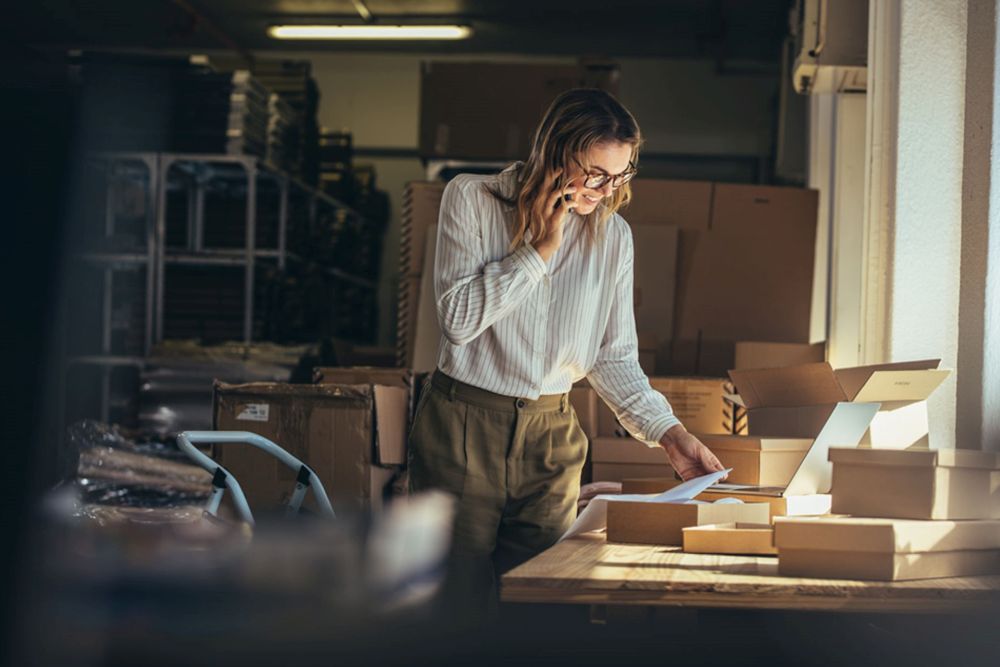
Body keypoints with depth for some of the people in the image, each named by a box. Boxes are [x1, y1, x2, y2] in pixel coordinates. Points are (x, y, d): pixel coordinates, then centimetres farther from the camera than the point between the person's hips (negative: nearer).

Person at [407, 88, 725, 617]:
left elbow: (614, 357, 6)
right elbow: (458, 319, -15)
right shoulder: (472, 200, -5)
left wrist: (668, 433, -6)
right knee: (459, 602, 0)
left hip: (550, 436, 3)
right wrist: (540, 249, -15)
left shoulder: (612, 236, 3)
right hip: (463, 428, -3)